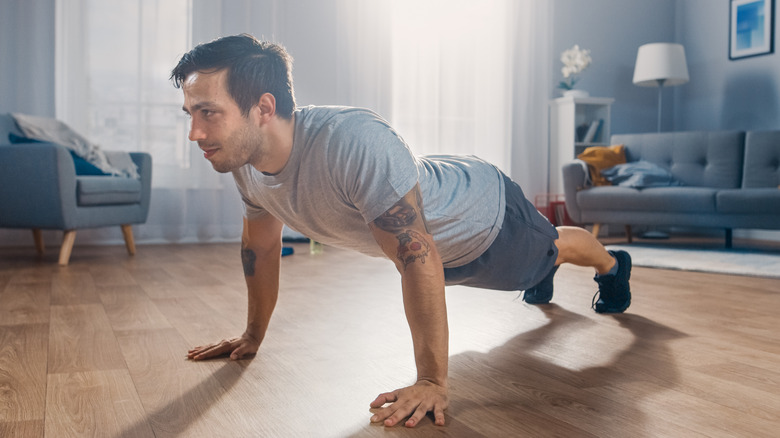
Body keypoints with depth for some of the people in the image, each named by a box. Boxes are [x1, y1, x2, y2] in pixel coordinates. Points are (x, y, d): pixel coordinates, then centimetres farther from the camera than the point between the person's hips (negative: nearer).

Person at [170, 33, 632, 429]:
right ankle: (544, 281, 72)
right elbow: (260, 247, -5)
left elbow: (418, 258, -45)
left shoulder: (356, 143, -48)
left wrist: (432, 382, -41)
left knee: (548, 249, 27)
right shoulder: (246, 164, -23)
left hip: (485, 211, -6)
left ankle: (613, 264, 62)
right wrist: (253, 335, 3)